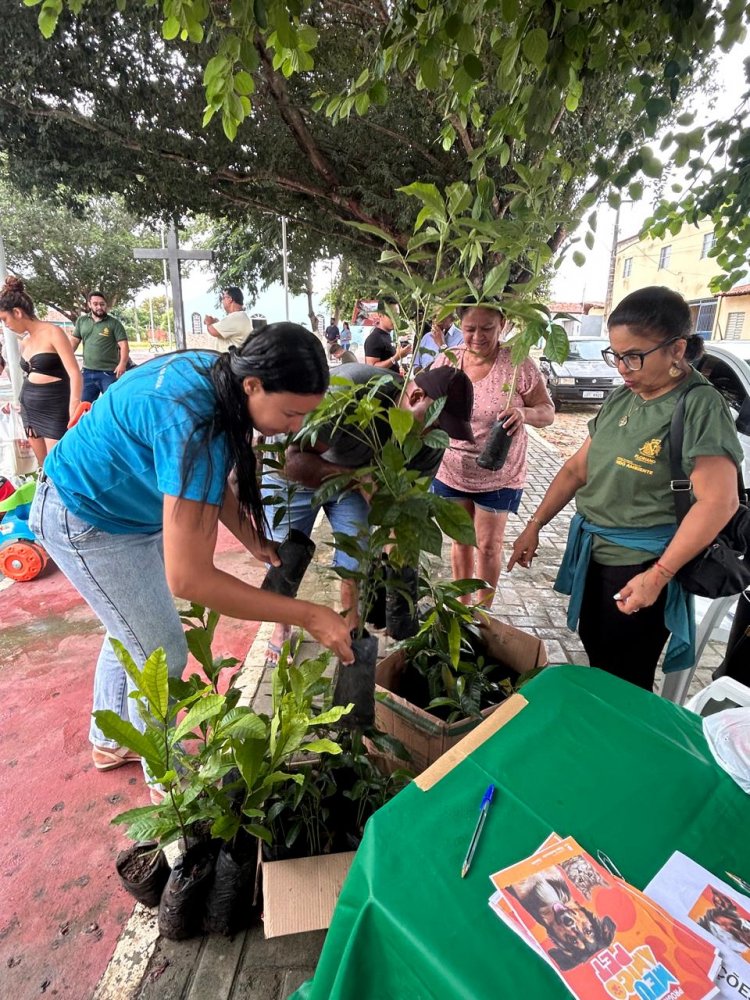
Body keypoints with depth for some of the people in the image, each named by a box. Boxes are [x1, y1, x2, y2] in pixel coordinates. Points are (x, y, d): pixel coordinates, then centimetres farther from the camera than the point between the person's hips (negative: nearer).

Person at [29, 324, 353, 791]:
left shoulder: (216, 372, -12)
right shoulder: (192, 424, -40)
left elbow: (209, 481, 0)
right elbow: (188, 578, -41)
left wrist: (252, 540, -12)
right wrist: (309, 616, -37)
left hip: (125, 506, 9)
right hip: (86, 519, -9)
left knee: (129, 632, 23)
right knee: (162, 657, 0)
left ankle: (111, 742, 47)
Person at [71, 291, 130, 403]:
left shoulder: (114, 323, -2)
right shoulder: (81, 321, 11)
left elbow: (123, 345, -7)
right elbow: (74, 341, 13)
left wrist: (122, 364, -20)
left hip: (109, 373, -4)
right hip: (88, 372, 4)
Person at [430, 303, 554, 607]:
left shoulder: (518, 364, -15)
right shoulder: (446, 361, -5)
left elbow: (548, 412, -10)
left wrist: (524, 413, -31)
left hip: (498, 476, -3)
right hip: (451, 471, 3)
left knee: (488, 545, 10)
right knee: (461, 540, 18)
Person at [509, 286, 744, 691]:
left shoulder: (701, 407, -15)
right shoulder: (620, 399, 6)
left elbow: (719, 501, -21)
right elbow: (577, 467, 11)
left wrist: (658, 575, -23)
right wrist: (534, 526, 8)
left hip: (640, 567, -7)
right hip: (592, 554, 7)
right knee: (595, 661, 21)